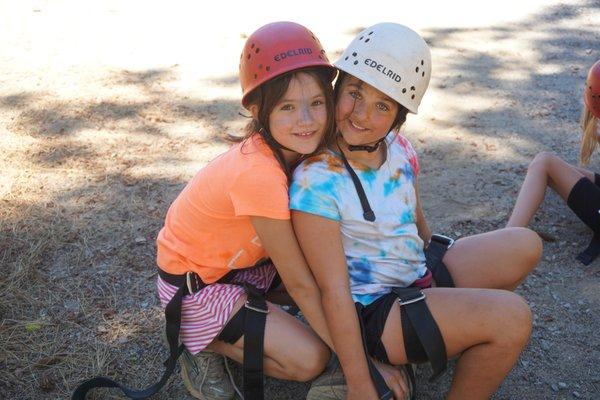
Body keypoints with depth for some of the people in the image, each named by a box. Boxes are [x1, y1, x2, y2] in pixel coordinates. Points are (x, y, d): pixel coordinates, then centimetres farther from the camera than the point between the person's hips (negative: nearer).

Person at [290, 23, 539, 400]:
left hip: (421, 273, 8)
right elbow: (334, 291, -23)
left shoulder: (399, 149, -4)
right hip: (369, 310, -8)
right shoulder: (317, 179, -25)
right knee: (512, 317, -21)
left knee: (525, 244, 7)